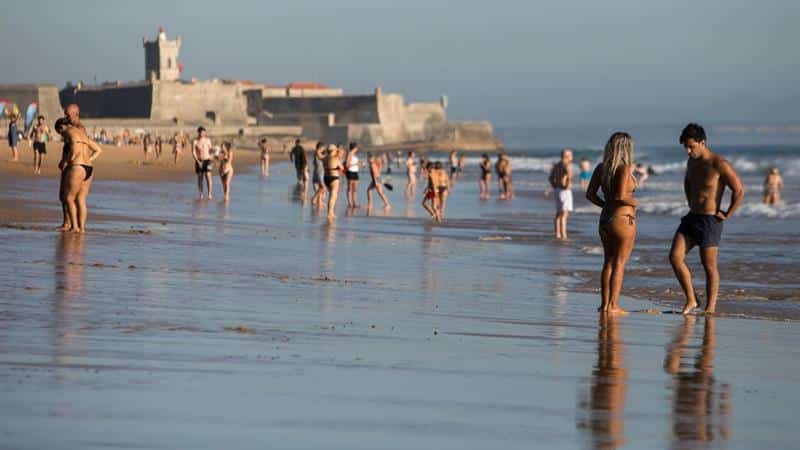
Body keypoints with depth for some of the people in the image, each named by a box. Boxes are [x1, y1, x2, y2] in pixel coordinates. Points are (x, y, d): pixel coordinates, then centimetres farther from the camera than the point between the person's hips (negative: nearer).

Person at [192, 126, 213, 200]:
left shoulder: (207, 140, 1)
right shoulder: (195, 142, -6)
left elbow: (210, 150, 9)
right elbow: (193, 153, -9)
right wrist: (198, 162, -20)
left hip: (207, 161, 0)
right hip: (199, 162, 0)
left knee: (208, 177, -11)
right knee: (200, 178, 5)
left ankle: (209, 194, -11)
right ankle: (201, 195, 14)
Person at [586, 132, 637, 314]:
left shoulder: (601, 168, 4)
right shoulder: (624, 169, -15)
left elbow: (590, 194, 4)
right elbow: (621, 196, -25)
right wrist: (633, 202, -6)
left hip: (605, 219, 6)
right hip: (623, 219, -6)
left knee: (608, 262, 15)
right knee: (619, 264, 0)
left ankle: (605, 304, 16)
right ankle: (613, 305, 0)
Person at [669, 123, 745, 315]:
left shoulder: (719, 164, -16)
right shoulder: (692, 162, 9)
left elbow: (739, 191, -16)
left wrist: (727, 215, -12)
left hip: (710, 220, -7)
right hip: (691, 217, 7)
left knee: (709, 266, -1)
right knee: (675, 257, -5)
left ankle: (710, 308, 7)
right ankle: (691, 300, 5)